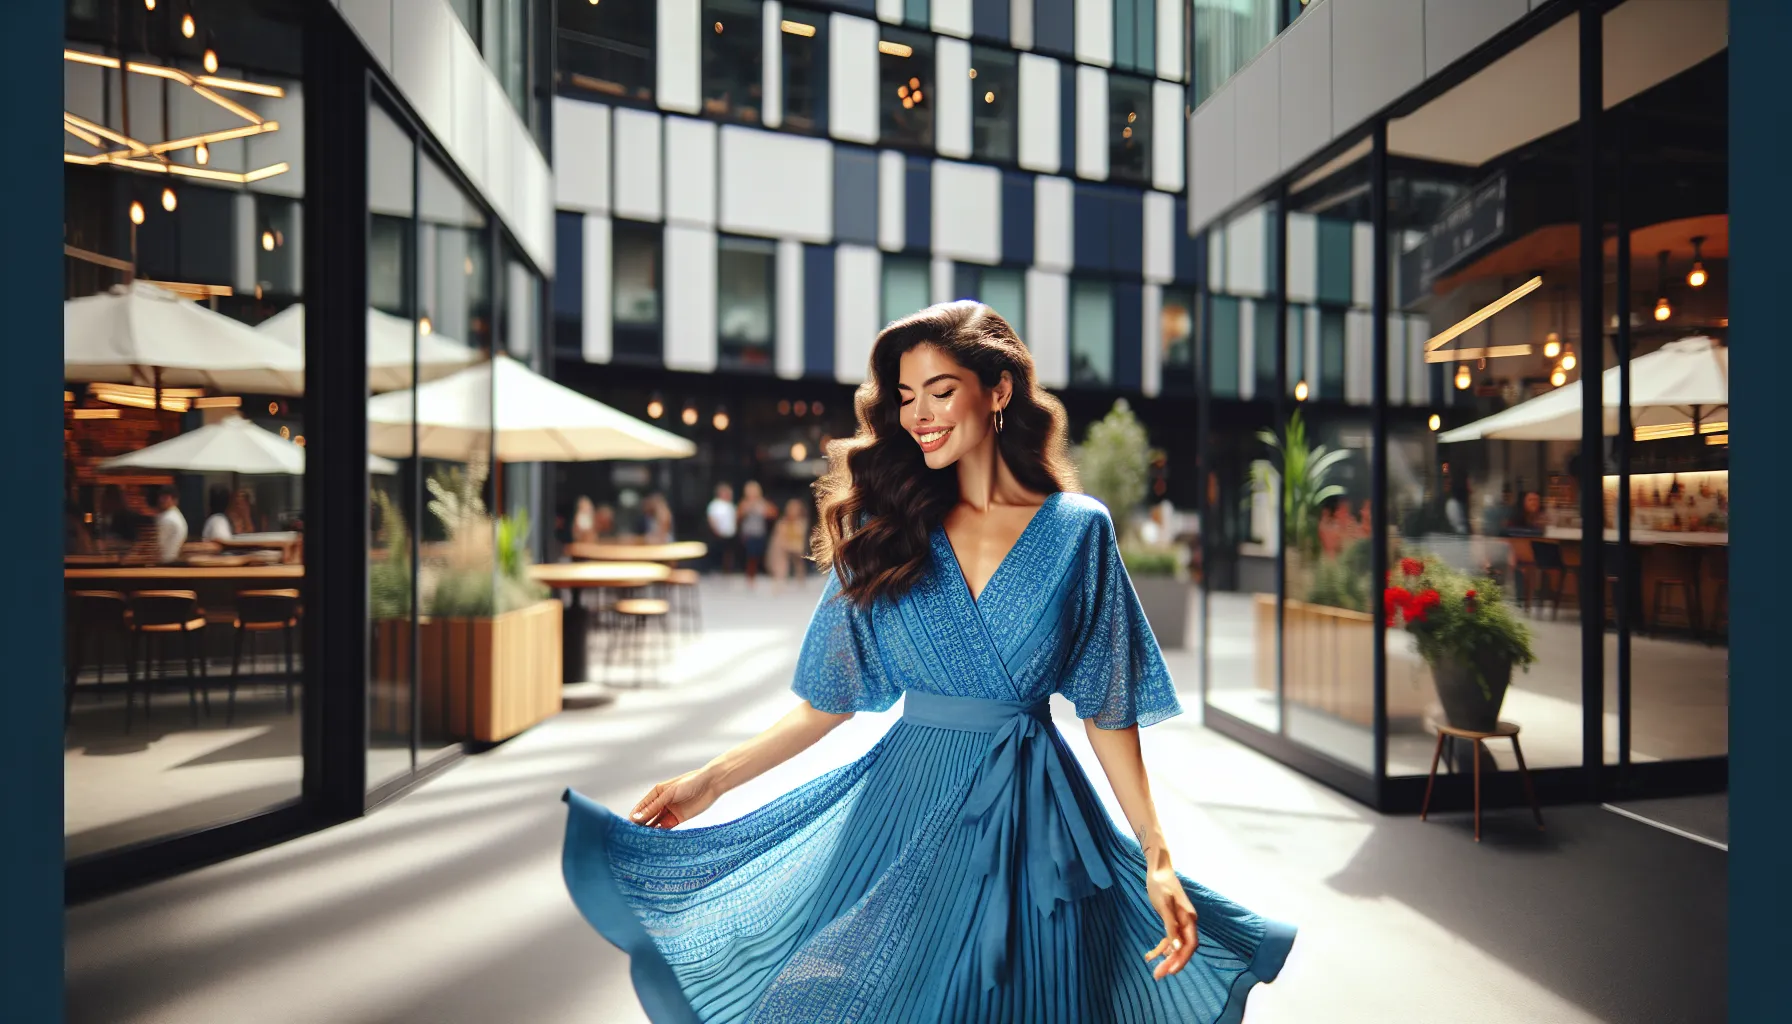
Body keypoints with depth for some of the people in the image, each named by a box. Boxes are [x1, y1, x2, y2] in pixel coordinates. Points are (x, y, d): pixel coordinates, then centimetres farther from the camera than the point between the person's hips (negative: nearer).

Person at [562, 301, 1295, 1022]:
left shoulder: (1077, 529, -3)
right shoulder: (888, 528, 0)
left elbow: (1107, 712, 0)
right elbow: (831, 702, 3)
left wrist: (1156, 858, -5)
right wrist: (711, 780, -1)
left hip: (1030, 819, -1)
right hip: (902, 803, 1)